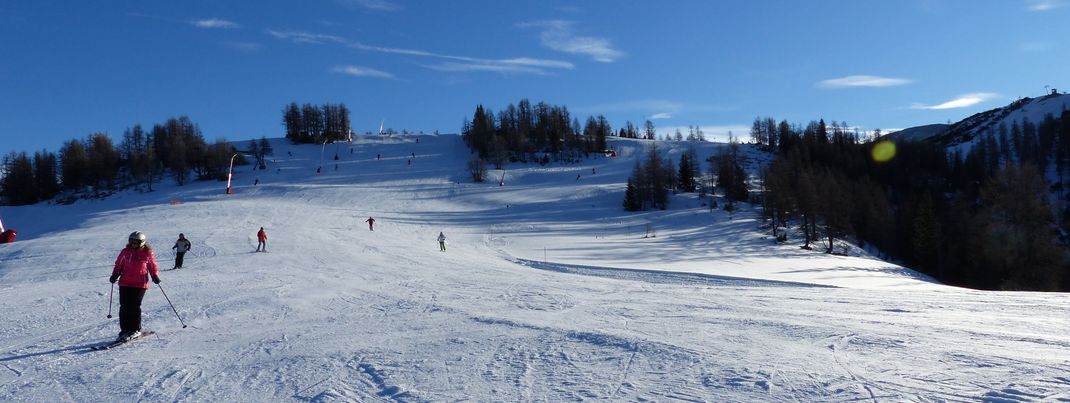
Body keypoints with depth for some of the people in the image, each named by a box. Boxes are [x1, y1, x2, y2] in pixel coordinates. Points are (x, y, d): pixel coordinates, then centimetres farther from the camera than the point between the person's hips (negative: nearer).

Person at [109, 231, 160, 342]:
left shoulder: (147, 253, 2)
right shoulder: (125, 252, 9)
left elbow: (153, 267, 9)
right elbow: (118, 265, 16)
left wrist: (155, 276, -7)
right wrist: (115, 275, 1)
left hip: (140, 284, -3)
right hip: (125, 284, 3)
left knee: (135, 307, -6)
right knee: (124, 307, 2)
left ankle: (136, 330, 6)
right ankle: (125, 330, 10)